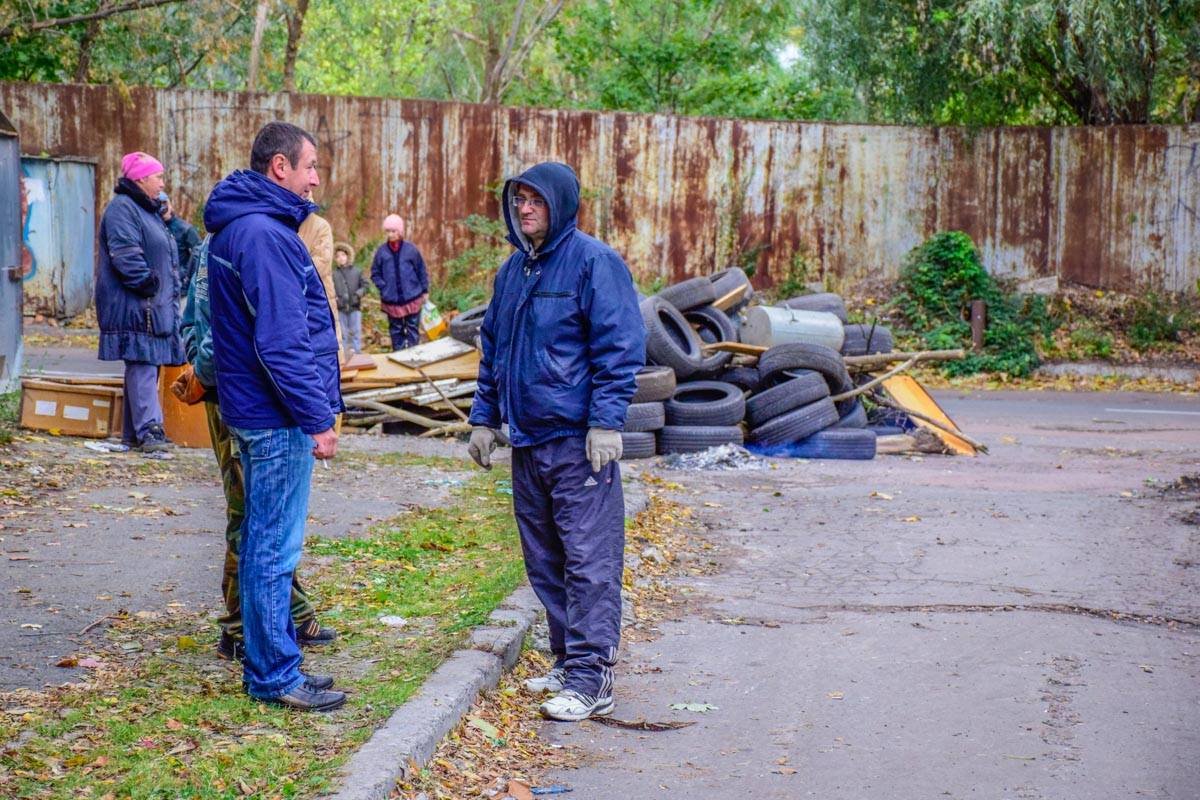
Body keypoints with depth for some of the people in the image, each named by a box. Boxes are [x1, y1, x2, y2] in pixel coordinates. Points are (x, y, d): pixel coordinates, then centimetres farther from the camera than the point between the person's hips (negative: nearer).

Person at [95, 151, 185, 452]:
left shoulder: (148, 210, 23)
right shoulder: (122, 209, -10)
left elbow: (165, 255, 32)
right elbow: (125, 255, -21)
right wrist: (149, 284, -19)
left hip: (156, 306, 10)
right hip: (135, 306, -10)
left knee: (143, 368, 11)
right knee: (142, 366, -14)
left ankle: (133, 432, 15)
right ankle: (148, 429, -17)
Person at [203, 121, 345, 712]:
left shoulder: (242, 226, 14)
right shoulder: (263, 233, -19)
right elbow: (282, 342, -23)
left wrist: (319, 403, 22)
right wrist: (317, 418, -19)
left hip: (257, 414, 11)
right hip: (277, 418, -11)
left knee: (266, 544, 16)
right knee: (274, 549, -3)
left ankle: (272, 663, 25)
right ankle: (274, 675, 5)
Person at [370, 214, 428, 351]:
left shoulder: (411, 249, -6)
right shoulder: (382, 251, -4)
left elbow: (421, 271, 3)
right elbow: (375, 273, 6)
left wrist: (425, 291, 4)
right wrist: (383, 287, -6)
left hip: (412, 299, -1)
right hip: (392, 300, 1)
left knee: (413, 330, 5)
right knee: (396, 331, 10)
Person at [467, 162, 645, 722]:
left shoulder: (593, 262, -8)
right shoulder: (512, 270, 16)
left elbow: (619, 347, -12)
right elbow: (492, 348, 23)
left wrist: (606, 422, -18)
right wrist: (483, 418, 18)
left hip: (579, 441, -8)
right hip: (527, 441, 8)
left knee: (588, 560, -7)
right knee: (544, 562, 13)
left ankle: (592, 677, -4)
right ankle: (569, 660, 23)